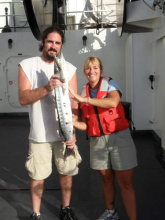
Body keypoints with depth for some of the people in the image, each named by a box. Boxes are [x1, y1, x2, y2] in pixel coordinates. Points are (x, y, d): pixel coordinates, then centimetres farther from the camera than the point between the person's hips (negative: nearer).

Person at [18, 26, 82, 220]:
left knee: (67, 172, 13)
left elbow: (73, 103, -1)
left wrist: (72, 131, -11)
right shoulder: (27, 65, -2)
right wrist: (46, 88, -27)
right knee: (37, 176, 9)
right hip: (39, 133, -1)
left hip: (64, 132, 2)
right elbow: (23, 98, -11)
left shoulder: (69, 68, 2)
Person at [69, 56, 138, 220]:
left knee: (125, 183, 0)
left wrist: (84, 99, -27)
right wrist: (73, 123, -16)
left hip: (119, 138, -4)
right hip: (97, 142, 4)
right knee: (106, 179, 17)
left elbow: (113, 102, -27)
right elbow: (85, 124, 5)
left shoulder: (110, 83, -3)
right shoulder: (83, 92, 8)